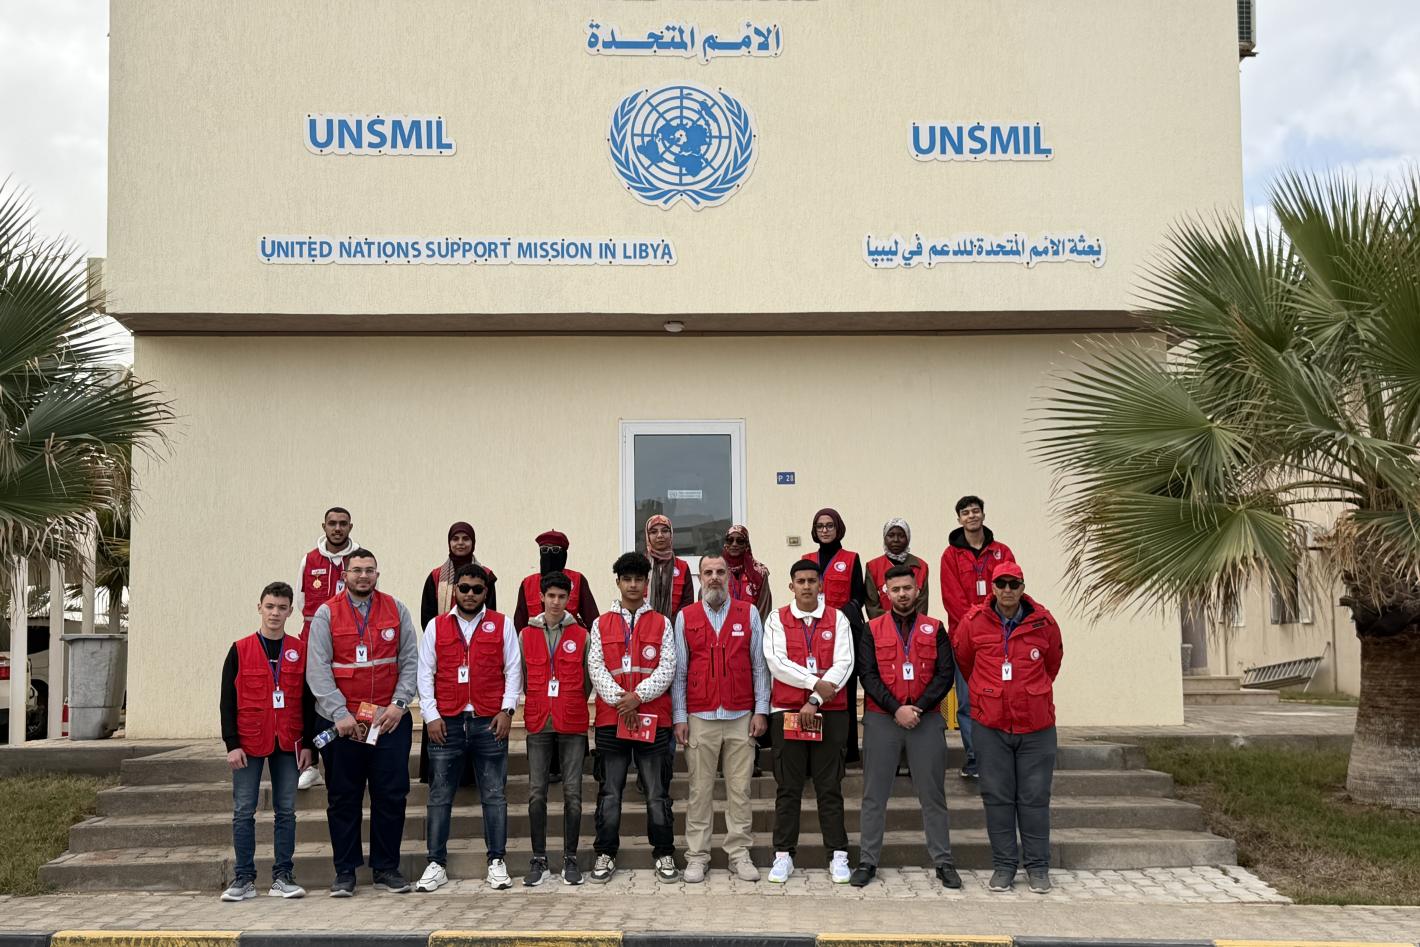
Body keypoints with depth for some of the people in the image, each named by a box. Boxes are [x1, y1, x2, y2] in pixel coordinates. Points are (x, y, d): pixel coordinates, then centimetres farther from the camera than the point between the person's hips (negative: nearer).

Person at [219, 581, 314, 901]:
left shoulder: (301, 651, 5)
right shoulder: (240, 650, 1)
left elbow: (308, 700, 7)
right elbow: (227, 701, 0)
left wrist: (308, 744, 2)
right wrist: (232, 745, -6)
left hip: (287, 744, 1)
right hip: (249, 743, -1)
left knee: (286, 811, 5)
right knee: (243, 811, 2)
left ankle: (282, 877, 12)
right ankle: (244, 878, 10)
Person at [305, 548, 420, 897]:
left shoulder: (396, 610, 5)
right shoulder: (326, 614, 0)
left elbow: (410, 661, 5)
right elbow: (317, 669, -6)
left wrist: (399, 704, -7)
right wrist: (340, 715, -13)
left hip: (390, 720, 1)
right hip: (340, 721, -1)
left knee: (391, 795, 3)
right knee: (343, 799, 6)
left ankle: (387, 869, 14)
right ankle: (345, 872, 16)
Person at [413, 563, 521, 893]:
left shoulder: (502, 624, 6)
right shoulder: (436, 626, 9)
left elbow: (513, 669, 6)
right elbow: (425, 673, 8)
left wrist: (507, 709, -4)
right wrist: (431, 715, -1)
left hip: (490, 723, -1)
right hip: (446, 723, 1)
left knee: (494, 795, 2)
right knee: (440, 796, 3)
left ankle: (497, 862, 10)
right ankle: (437, 864, 10)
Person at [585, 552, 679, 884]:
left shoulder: (662, 623, 8)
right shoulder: (601, 624, 10)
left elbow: (667, 668, -1)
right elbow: (596, 667, 1)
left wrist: (638, 697, -13)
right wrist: (619, 700, -12)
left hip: (653, 716, -1)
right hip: (610, 718, 1)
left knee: (657, 792, 3)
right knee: (609, 792, 5)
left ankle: (664, 855, 13)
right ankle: (605, 855, 15)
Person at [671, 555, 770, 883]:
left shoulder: (749, 614, 7)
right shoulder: (685, 617, 7)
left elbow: (759, 666, 7)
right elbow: (678, 671, 6)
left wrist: (761, 710, 1)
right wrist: (679, 717, 1)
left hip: (741, 718, 1)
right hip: (700, 718, 0)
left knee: (740, 789, 3)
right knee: (700, 790, 2)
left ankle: (740, 854, 11)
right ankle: (697, 856, 9)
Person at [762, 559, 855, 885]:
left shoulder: (837, 619, 5)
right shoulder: (777, 620, 4)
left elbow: (844, 664, -5)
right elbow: (776, 663, -7)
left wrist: (815, 701, -13)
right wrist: (815, 683, -15)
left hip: (830, 712, 0)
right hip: (787, 711, 0)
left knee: (830, 787, 3)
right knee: (788, 787, 4)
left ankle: (838, 856, 9)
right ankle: (783, 855, 11)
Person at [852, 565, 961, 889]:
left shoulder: (935, 629, 7)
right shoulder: (872, 630, 5)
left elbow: (946, 674, 0)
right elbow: (868, 674, -3)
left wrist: (918, 707, -12)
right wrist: (896, 709, -13)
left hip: (927, 719, 0)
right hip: (881, 720, 0)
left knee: (932, 794, 5)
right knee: (875, 794, 3)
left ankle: (943, 861, 13)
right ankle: (867, 860, 11)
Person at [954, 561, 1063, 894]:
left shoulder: (1044, 622, -2)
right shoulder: (973, 622, -4)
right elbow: (963, 663, 14)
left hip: (1036, 724, 0)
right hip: (990, 724, 0)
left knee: (1035, 797, 5)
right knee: (997, 796, 5)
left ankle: (1038, 866, 16)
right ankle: (1004, 865, 16)